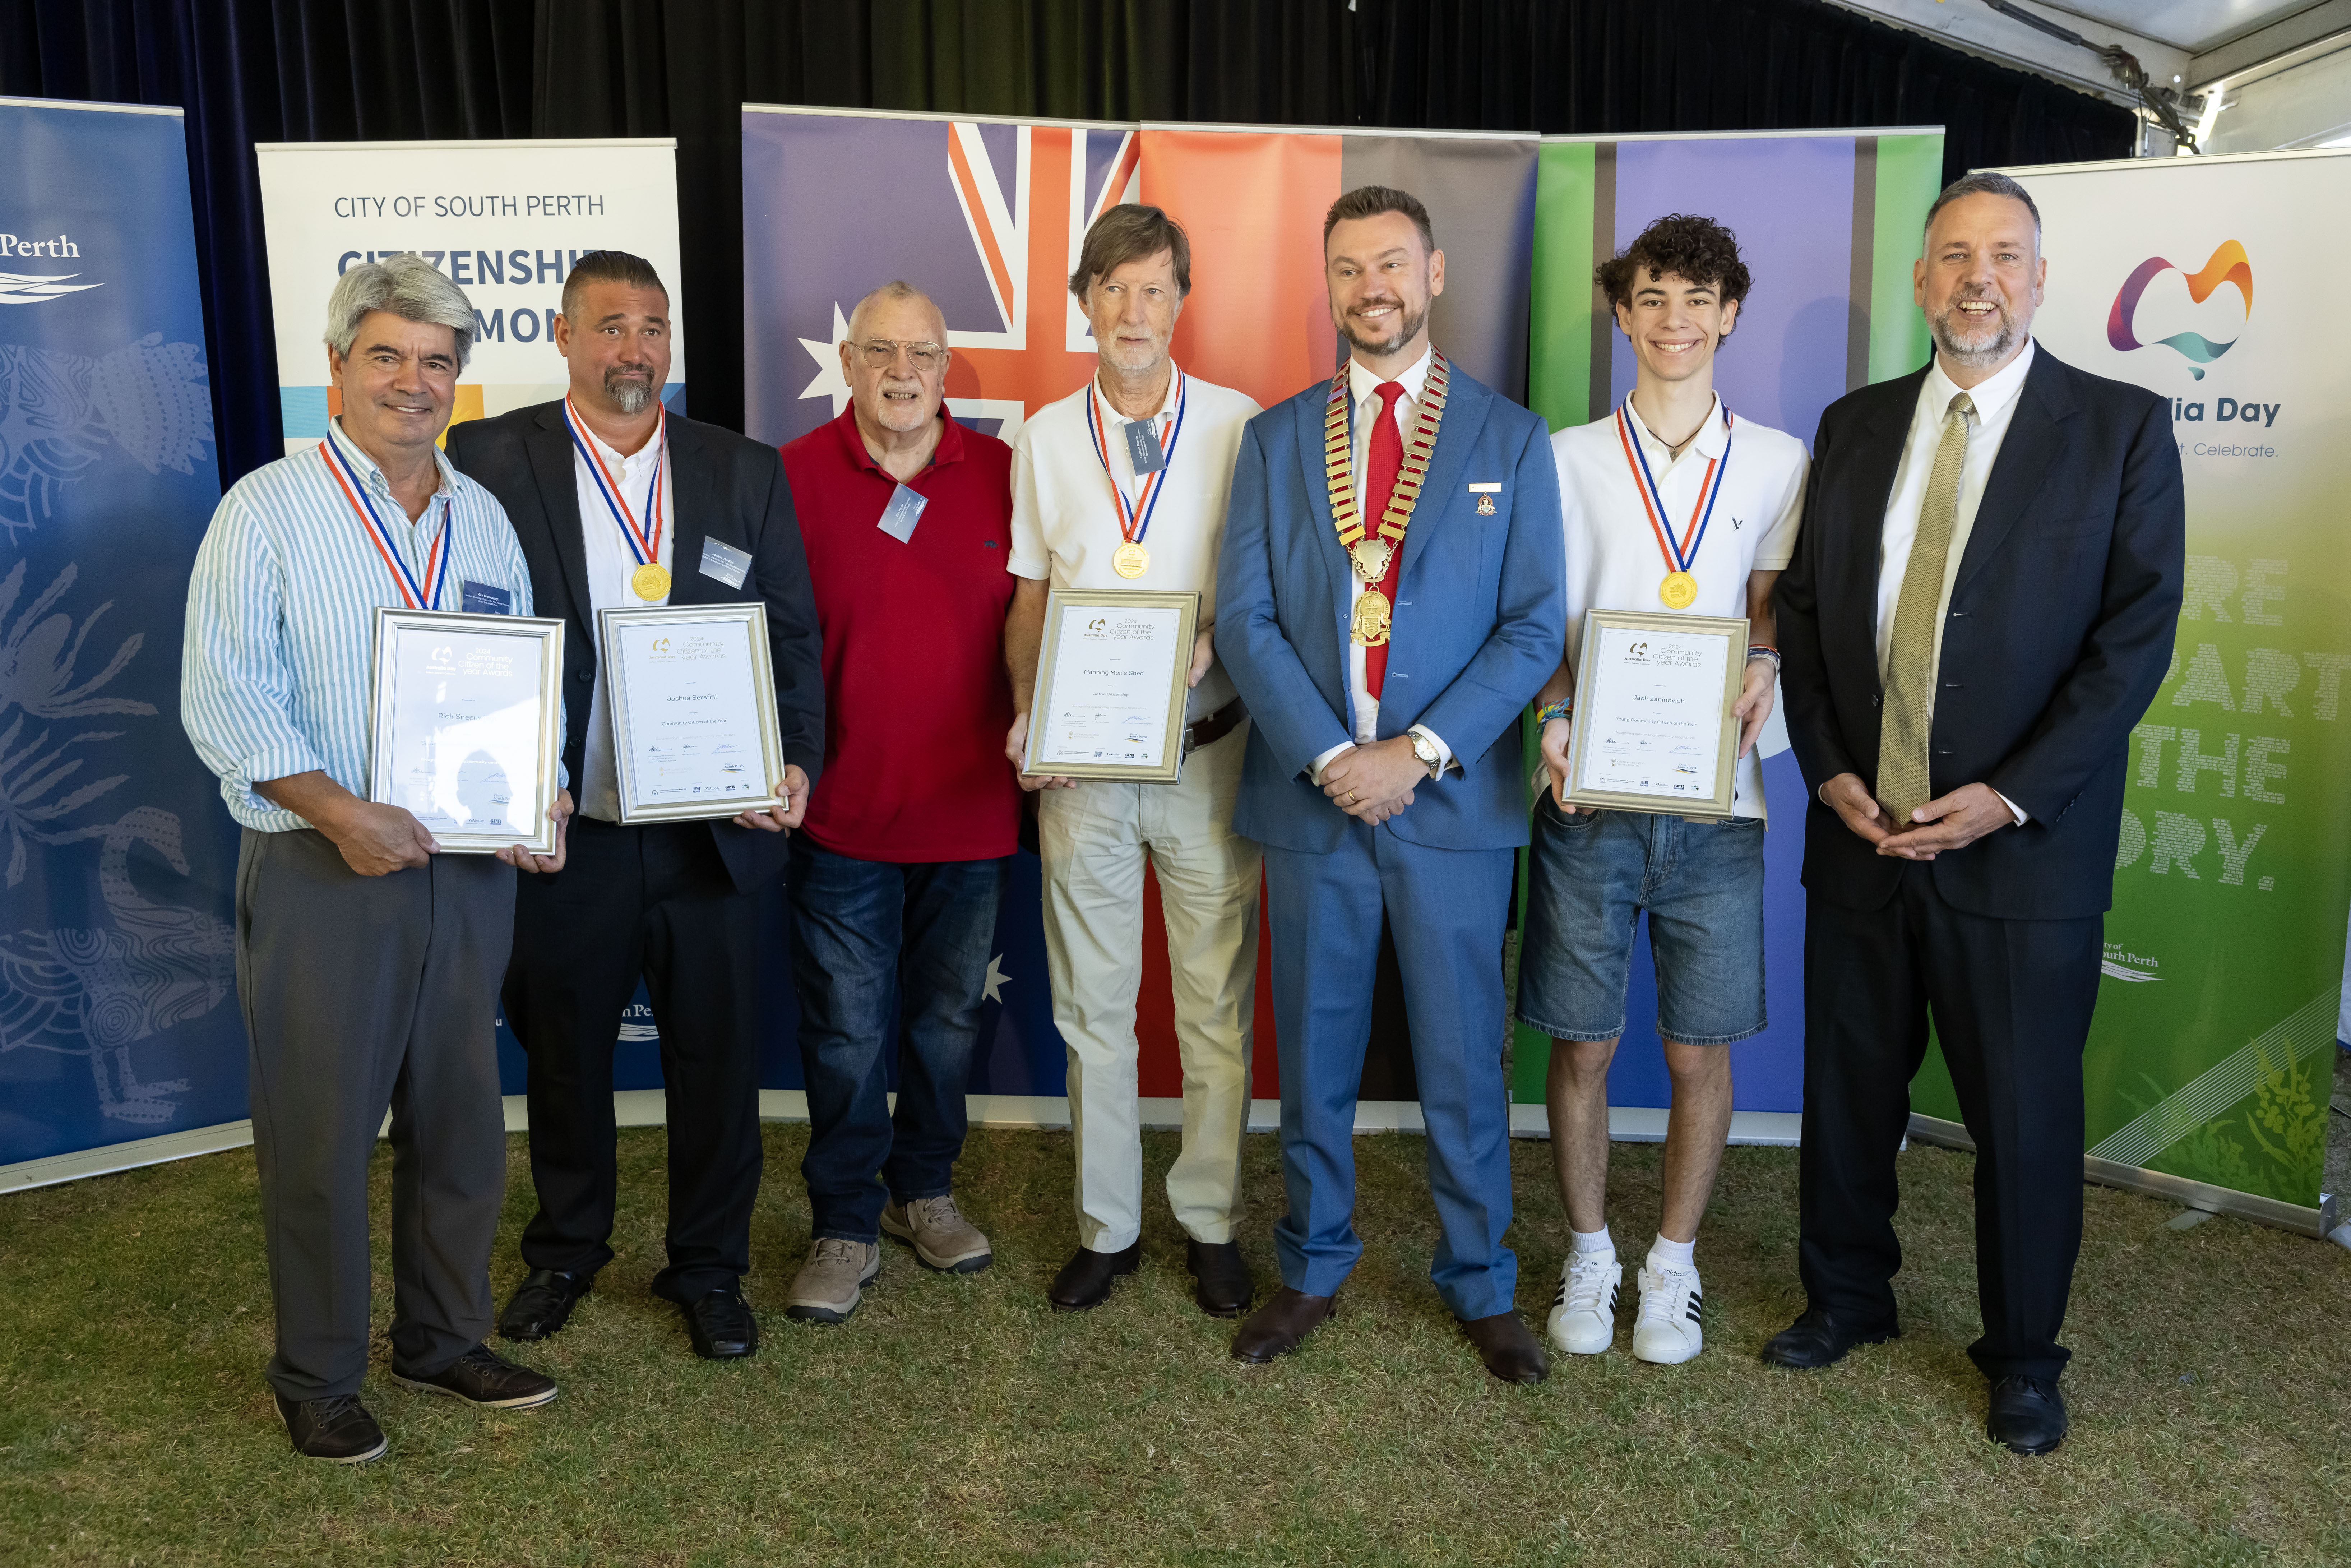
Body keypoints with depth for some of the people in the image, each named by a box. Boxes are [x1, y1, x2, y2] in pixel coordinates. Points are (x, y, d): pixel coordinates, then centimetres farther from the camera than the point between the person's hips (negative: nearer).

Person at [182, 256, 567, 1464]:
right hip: (322, 868, -5)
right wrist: (339, 810, -22)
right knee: (320, 1134, 4)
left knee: (459, 1123, 13)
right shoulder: (268, 508, -4)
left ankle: (442, 1340, 31)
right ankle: (317, 1379, 22)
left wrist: (543, 797, -2)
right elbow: (224, 698, -11)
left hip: (469, 867, 5)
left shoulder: (482, 518, 12)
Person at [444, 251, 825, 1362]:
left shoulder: (745, 472, 6)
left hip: (714, 834, 1)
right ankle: (565, 1250, 40)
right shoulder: (491, 461, -1)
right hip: (562, 836, -1)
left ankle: (708, 1266, 31)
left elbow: (793, 637, 5)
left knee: (717, 1060, 10)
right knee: (564, 1057, 16)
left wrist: (797, 764, -10)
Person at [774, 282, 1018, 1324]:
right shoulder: (794, 476, -3)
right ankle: (845, 1227, 21)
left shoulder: (1001, 474, 2)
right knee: (846, 1029, 5)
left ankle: (925, 1190, 36)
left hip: (971, 806, 3)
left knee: (948, 1014, 16)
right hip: (843, 808, -2)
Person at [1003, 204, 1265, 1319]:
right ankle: (1106, 1227, 23)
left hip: (1205, 753, -2)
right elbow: (1030, 598, 10)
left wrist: (1213, 638, -17)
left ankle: (1211, 1224, 21)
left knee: (1216, 1006, 6)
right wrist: (1026, 715, -4)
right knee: (1092, 1008, 9)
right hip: (1079, 760, 2)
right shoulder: (1044, 439, 7)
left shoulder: (1239, 426, 0)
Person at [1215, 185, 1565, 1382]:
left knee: (1462, 1059, 8)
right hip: (1310, 794, 1)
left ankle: (1480, 1285, 25)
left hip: (1454, 798, -1)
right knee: (1313, 1056, 12)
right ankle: (1313, 1270, 29)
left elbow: (1535, 626, -2)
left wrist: (1419, 752, -13)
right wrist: (1330, 758, -12)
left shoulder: (1511, 440, 4)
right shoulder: (1275, 438, 7)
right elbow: (1244, 619, 0)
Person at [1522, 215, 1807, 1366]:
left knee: (1699, 1050, 7)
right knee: (1582, 1044, 6)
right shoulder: (1568, 460, 6)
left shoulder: (1776, 462, 8)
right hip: (1586, 795, 0)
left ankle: (1672, 1266, 25)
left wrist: (1765, 662, -14)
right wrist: (1557, 720, -13)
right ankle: (1588, 1254, 25)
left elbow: (1773, 611, 9)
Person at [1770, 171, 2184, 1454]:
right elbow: (1803, 608, 10)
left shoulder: (2123, 428, -2)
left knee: (2025, 1109, 7)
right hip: (1859, 827, 3)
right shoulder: (1854, 427, 9)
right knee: (1849, 1087, 13)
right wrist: (1828, 769, -4)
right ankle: (1848, 1297, 35)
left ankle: (2023, 1354, 28)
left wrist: (2010, 796, -15)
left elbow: (2138, 633, -7)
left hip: (2022, 843, -3)